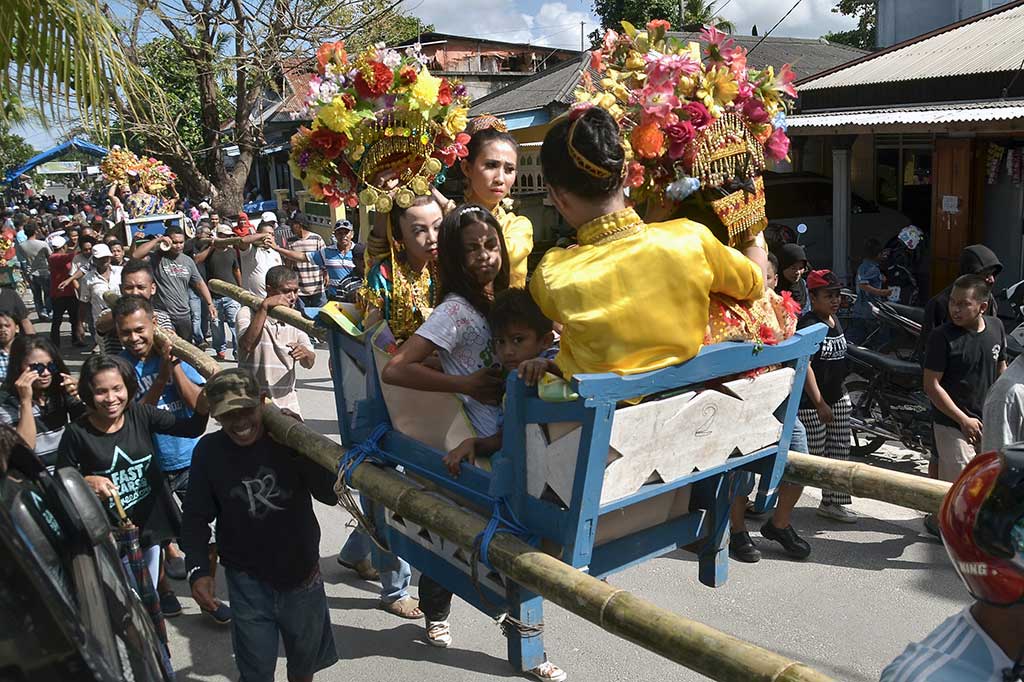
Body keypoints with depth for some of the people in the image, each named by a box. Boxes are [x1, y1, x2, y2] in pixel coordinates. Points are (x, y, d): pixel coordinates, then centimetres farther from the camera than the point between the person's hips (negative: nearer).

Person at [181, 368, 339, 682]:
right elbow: (196, 518, -2)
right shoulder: (209, 451, -10)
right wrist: (198, 570, -12)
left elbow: (330, 494, -17)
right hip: (247, 580, -1)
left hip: (302, 572, 1)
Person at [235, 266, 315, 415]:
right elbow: (246, 345, -27)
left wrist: (305, 353, -21)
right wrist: (264, 307, -27)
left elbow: (309, 363, 3)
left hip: (287, 401, 4)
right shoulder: (248, 313, -6)